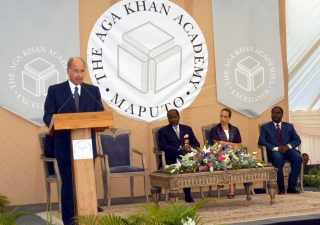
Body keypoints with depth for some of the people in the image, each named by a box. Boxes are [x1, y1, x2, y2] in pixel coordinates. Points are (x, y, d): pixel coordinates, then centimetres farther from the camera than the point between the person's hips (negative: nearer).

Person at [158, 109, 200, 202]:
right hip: (171, 158, -4)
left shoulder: (187, 129, 25)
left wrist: (190, 148, -8)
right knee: (182, 153, -40)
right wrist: (179, 149, -16)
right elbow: (163, 147, -1)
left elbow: (196, 144, 17)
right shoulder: (163, 131, 14)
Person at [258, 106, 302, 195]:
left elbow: (297, 140, 11)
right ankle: (281, 188, -29)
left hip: (288, 150, 3)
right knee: (277, 158, -38)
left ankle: (291, 186, -24)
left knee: (298, 157, -30)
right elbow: (261, 141, -3)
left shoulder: (289, 126, 19)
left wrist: (288, 146, -12)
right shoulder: (265, 127, 11)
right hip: (274, 152, -3)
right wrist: (276, 148, -16)